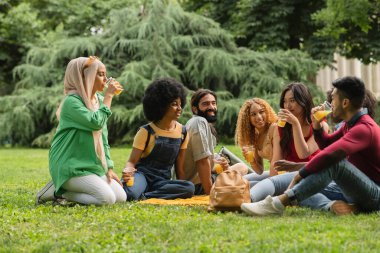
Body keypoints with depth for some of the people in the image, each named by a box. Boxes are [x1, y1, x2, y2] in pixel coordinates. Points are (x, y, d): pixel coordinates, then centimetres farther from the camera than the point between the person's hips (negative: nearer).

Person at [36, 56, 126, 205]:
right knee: (107, 198, -21)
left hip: (93, 165, 9)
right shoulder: (72, 101, -15)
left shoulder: (99, 100, 10)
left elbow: (103, 138, 14)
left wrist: (108, 168, 7)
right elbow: (96, 122, -28)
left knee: (121, 197, 2)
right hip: (71, 166, -9)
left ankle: (61, 189, 12)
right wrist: (109, 96, -18)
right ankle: (57, 192, -3)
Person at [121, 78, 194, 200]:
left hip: (162, 180, 5)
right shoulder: (146, 131, -3)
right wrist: (127, 172, -30)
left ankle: (144, 196, -25)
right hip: (142, 173, -5)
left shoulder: (182, 132, 8)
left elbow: (179, 167, 13)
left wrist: (182, 189, 3)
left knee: (189, 187, -30)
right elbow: (132, 161, -6)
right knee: (130, 194, -42)